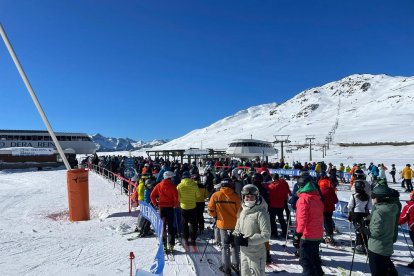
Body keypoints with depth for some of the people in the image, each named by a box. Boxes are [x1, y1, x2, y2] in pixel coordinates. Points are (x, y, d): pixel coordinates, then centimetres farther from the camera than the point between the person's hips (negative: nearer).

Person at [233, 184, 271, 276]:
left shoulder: (261, 213, -17)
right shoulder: (243, 212, 5)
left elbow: (266, 235, -20)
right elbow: (238, 228, 15)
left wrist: (248, 241, -23)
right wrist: (235, 236, -6)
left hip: (256, 253, -7)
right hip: (244, 252, 7)